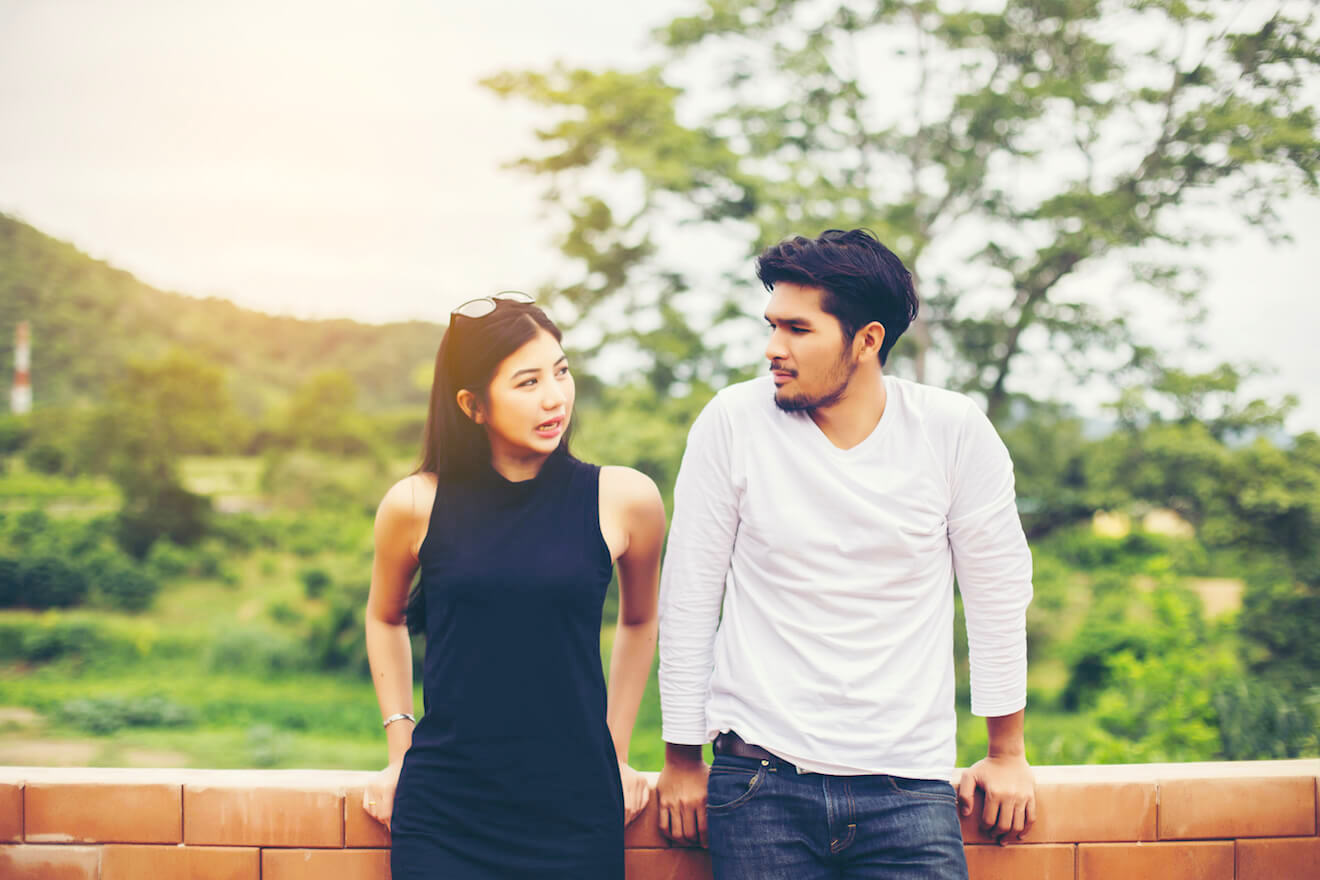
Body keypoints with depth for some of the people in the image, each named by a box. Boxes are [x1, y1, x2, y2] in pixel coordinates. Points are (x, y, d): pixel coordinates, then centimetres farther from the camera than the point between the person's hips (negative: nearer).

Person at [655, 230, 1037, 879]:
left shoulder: (954, 432, -5)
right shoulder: (734, 422, -6)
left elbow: (997, 594, 6)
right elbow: (688, 599, 1)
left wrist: (1007, 755, 12)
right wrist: (682, 760, 6)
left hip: (909, 786, 1)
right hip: (759, 780, 0)